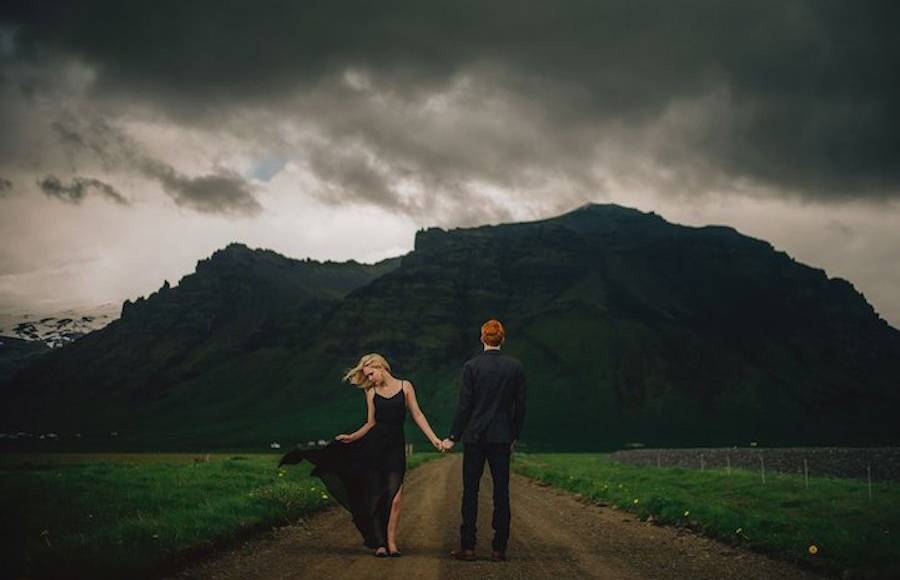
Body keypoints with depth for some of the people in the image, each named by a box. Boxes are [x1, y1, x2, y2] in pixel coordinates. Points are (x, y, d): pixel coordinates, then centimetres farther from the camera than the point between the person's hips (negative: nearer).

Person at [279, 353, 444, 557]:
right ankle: (378, 543, 6)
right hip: (373, 444, 2)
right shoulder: (371, 393, 9)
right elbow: (370, 423, 12)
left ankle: (391, 542, 2)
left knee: (394, 497, -7)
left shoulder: (405, 386, 4)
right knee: (373, 496, -1)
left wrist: (434, 439, -4)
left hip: (395, 446, -1)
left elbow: (417, 415, 3)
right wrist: (352, 437, -1)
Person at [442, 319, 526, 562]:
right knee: (501, 492, 5)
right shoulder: (515, 367, 0)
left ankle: (467, 547, 6)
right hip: (502, 437, 1)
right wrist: (514, 436, 14)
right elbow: (520, 406, 3)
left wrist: (453, 438, 0)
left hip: (474, 436, -1)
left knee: (470, 491, 5)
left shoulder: (471, 366, -7)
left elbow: (464, 405, -7)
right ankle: (499, 549, 5)